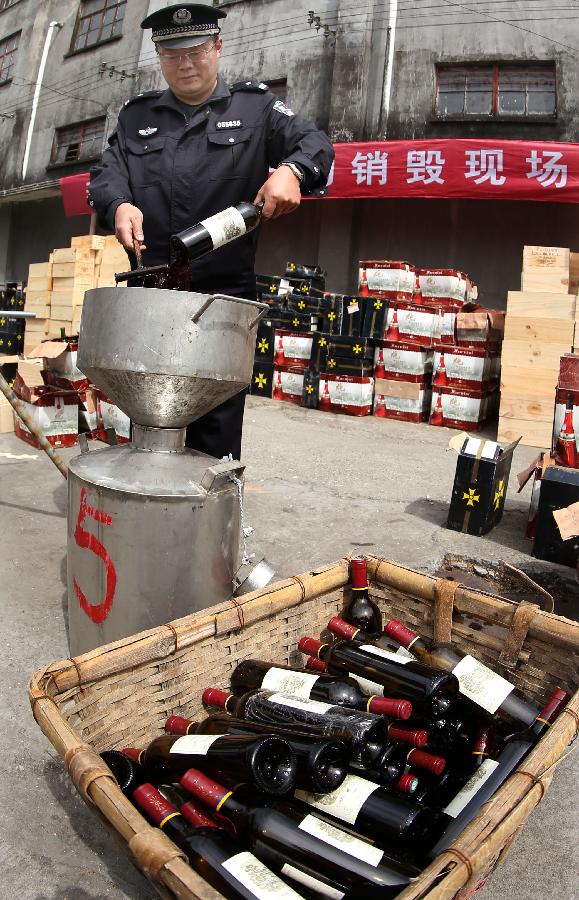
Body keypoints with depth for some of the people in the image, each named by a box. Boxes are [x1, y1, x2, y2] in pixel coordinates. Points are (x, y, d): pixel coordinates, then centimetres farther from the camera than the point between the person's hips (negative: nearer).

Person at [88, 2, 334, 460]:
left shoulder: (255, 106, 11)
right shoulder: (137, 115, 17)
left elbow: (314, 142, 1)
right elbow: (107, 173, 7)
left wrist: (291, 170, -23)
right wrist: (119, 204, -17)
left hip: (226, 290, -3)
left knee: (217, 419, 1)